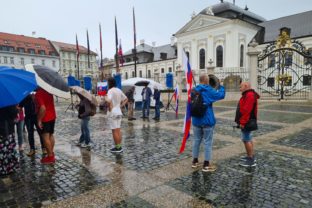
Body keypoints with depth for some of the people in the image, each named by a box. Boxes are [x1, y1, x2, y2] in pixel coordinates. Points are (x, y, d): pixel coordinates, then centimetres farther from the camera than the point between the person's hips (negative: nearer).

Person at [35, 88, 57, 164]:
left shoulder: (38, 94, -18)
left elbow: (43, 108, -26)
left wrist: (39, 120, -20)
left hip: (45, 118, -8)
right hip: (52, 116, 8)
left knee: (45, 137, 0)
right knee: (51, 136, 15)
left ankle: (50, 156, 5)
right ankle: (51, 154, 23)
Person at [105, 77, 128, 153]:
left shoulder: (110, 91, -15)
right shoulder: (119, 90, 10)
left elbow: (109, 101, -32)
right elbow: (126, 99, 20)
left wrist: (110, 108, -17)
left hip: (113, 113, -8)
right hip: (119, 112, 8)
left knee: (114, 131, 0)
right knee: (118, 130, 12)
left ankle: (117, 148, 6)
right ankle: (119, 147, 19)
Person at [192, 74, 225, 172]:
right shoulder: (208, 90, -12)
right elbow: (221, 95, -8)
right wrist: (220, 86, 9)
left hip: (196, 120, 6)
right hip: (207, 121, -6)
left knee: (196, 140, 15)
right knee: (208, 142, 2)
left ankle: (195, 161, 22)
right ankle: (206, 165, 6)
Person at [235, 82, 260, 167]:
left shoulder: (249, 95, -19)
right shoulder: (247, 95, 17)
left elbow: (246, 110, -26)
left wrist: (242, 122, -25)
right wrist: (242, 121, 18)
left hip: (246, 122, -11)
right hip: (246, 122, 11)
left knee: (246, 139, -7)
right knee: (248, 139, 17)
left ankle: (251, 160, 0)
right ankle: (251, 156, 27)